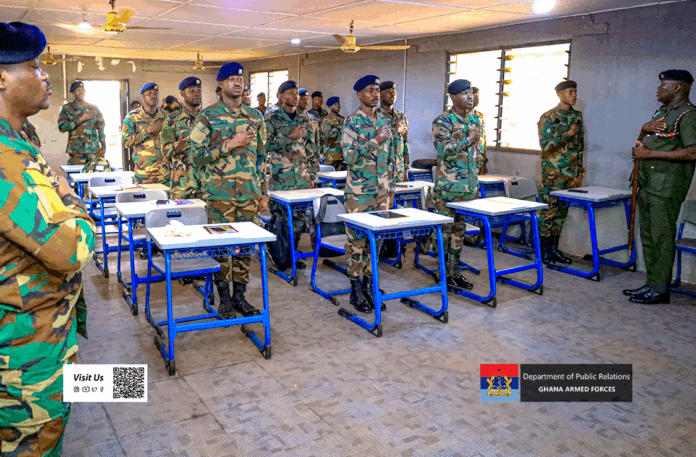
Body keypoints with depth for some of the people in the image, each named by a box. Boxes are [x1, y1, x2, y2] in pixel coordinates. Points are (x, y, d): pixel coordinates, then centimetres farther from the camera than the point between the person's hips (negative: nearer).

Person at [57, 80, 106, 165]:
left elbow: (101, 129, 13)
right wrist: (81, 119, -16)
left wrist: (103, 148, 8)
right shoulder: (67, 108, 4)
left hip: (95, 152, 2)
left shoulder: (93, 108, 10)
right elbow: (61, 127, -9)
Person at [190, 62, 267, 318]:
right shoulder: (208, 116, -2)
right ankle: (224, 298, 13)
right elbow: (197, 155, -8)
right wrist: (231, 144, -16)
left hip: (249, 192, 4)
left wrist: (263, 192, 11)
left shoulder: (255, 117, 11)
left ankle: (239, 295, 19)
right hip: (220, 192, -3)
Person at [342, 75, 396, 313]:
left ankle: (368, 284, 21)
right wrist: (375, 141, -22)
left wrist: (389, 187, 15)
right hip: (359, 192, -5)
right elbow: (349, 155, -16)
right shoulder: (351, 122, -7)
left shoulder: (385, 121, 10)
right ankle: (356, 290, 11)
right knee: (357, 239, 0)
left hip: (381, 190, 6)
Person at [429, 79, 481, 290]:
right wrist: (468, 140, -16)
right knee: (444, 228, -1)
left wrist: (475, 178, 18)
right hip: (448, 184, -7)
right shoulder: (442, 121, -9)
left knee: (459, 228, 12)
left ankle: (454, 272, 20)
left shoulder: (474, 120, 14)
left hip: (468, 184, 7)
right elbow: (443, 149, -22)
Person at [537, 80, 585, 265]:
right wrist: (567, 134, -20)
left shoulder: (577, 116, 12)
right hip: (553, 173, -6)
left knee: (562, 211, 10)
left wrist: (579, 170, 14)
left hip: (571, 173, 6)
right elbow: (545, 145, -13)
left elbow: (580, 145, 17)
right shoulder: (548, 117, -7)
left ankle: (554, 248, 18)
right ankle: (544, 250, 7)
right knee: (549, 211, -2)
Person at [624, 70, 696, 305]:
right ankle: (651, 284, 21)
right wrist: (644, 128, 2)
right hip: (648, 183, 9)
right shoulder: (661, 111, 20)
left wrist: (650, 153, -19)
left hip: (666, 186, -9)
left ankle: (660, 290, 1)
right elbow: (642, 143, 24)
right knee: (648, 235, 12)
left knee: (662, 237, -6)